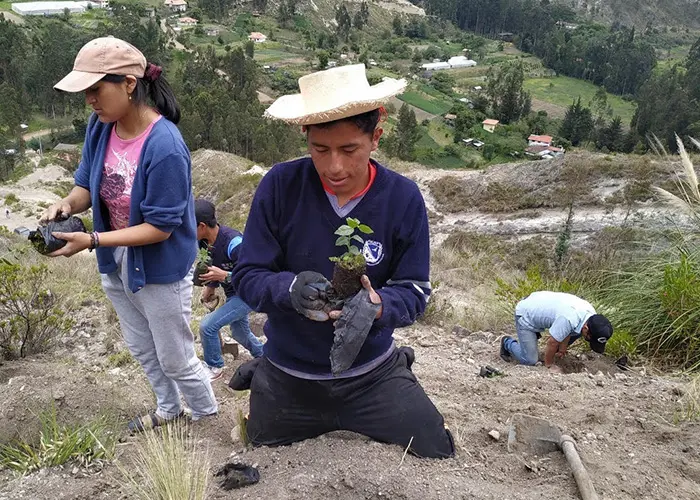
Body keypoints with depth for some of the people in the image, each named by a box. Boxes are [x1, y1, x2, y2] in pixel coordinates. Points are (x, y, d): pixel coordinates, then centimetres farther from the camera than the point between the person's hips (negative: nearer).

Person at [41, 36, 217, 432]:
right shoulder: (100, 127, -9)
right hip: (118, 264, 8)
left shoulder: (165, 147, -30)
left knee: (176, 359, 12)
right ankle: (169, 409, 50)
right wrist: (68, 203, -19)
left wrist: (91, 242, -30)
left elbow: (160, 228, -26)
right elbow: (88, 184, 4)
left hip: (161, 270, -7)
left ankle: (207, 417, 40)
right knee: (142, 349, 26)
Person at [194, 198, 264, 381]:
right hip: (231, 294, 8)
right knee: (239, 333, 23)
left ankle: (214, 367, 9)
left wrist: (224, 276, -39)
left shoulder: (233, 242, -33)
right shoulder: (206, 241, -10)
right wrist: (211, 286, 3)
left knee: (208, 325, -14)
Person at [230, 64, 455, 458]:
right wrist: (290, 288, -36)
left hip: (371, 373, 0)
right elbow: (247, 277, -14)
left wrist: (379, 306, -34)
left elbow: (414, 291, -11)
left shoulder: (403, 198, -14)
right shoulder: (280, 186, -17)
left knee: (438, 457, 2)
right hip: (287, 380, 0)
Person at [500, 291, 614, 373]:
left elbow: (568, 332, 3)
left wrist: (562, 349, 10)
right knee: (530, 360, -12)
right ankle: (507, 343, 14)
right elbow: (552, 342, -27)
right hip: (526, 316, -8)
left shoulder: (590, 313, -15)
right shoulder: (569, 319, -39)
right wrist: (549, 365, -12)